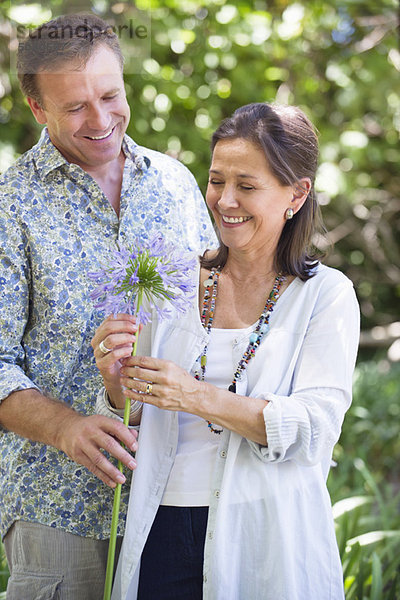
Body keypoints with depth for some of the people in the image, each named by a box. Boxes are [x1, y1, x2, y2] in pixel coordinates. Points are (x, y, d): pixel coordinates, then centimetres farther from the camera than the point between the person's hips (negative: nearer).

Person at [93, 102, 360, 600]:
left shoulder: (326, 295, -3)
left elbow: (317, 429, -13)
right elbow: (135, 425, 8)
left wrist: (198, 397, -24)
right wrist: (118, 385, -15)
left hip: (266, 540, -2)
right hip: (160, 535, 3)